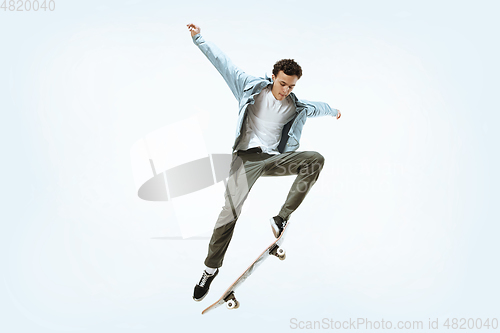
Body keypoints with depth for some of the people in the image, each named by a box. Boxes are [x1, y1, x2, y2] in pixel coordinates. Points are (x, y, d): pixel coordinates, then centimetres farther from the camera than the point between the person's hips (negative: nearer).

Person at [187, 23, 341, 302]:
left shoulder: (296, 107, 9)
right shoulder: (252, 88, 0)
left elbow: (317, 107, 31)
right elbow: (223, 63, 0)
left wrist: (333, 111, 50)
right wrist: (199, 38, -3)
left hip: (274, 158, 3)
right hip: (247, 157, -3)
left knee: (316, 159, -19)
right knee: (230, 213, -13)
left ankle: (282, 218, -18)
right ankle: (211, 268, 5)